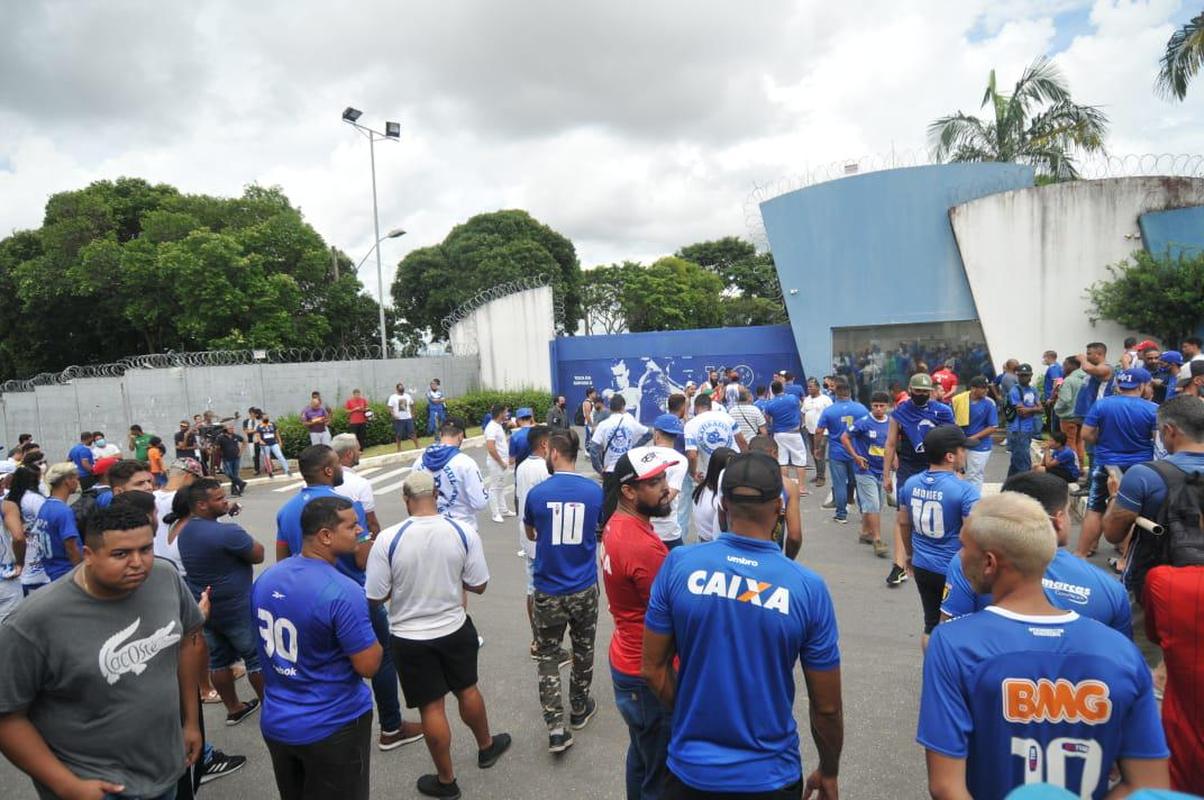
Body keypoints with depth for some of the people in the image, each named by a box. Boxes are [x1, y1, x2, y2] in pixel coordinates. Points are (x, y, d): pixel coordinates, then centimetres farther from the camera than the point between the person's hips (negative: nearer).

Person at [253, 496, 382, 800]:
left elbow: (264, 643, 10)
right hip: (333, 727, -6)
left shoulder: (264, 579, -3)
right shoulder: (344, 592, -27)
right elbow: (369, 666, -22)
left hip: (276, 723, 7)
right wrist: (369, 636, -3)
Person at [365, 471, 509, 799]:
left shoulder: (388, 539, -22)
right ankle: (486, 747, 48)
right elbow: (478, 586, -8)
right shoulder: (464, 532, -16)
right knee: (467, 689, 25)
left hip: (409, 638, -2)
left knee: (432, 707, 14)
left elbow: (375, 598, -14)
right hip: (455, 628, 2)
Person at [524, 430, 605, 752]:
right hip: (584, 588, 2)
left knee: (548, 656, 11)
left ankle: (556, 726, 4)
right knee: (583, 650, 20)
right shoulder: (595, 491, -9)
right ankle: (579, 709, 37)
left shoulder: (537, 493, -12)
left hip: (548, 590, -1)